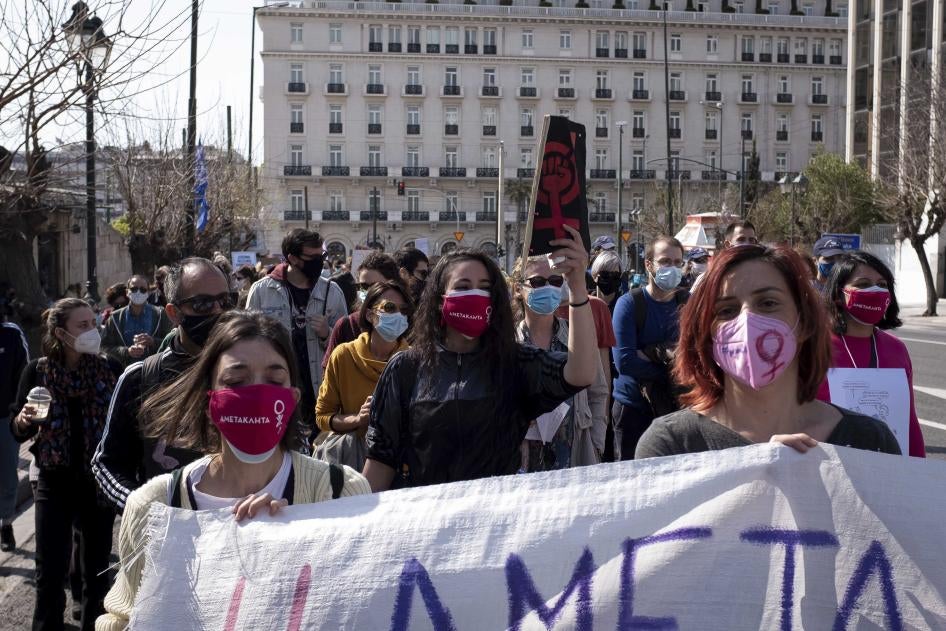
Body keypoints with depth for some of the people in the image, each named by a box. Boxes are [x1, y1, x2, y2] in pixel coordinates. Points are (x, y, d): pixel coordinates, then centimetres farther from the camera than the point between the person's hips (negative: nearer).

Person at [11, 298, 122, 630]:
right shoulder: (37, 372, -4)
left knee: (98, 570, 12)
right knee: (50, 573, 0)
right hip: (55, 483, -1)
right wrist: (24, 420, -22)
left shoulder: (110, 368, -4)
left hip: (100, 481, 1)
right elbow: (18, 432, -1)